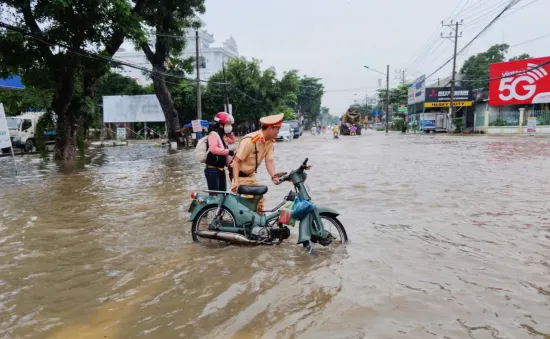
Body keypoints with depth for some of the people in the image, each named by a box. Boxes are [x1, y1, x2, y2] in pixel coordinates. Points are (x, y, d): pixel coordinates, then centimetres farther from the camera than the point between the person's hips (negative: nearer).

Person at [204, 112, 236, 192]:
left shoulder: (223, 136, 14)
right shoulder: (213, 134, -16)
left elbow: (232, 141, 32)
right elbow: (213, 149, -34)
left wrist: (230, 132, 15)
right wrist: (228, 152, -36)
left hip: (221, 169, 10)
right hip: (212, 170, -10)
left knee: (223, 192, 17)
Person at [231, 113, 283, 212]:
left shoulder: (270, 141, -4)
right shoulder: (249, 140, -27)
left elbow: (269, 161, -7)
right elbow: (236, 161, -25)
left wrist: (274, 176, -25)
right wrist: (236, 181, -32)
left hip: (251, 175, 8)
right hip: (240, 175, -7)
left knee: (259, 200, 8)